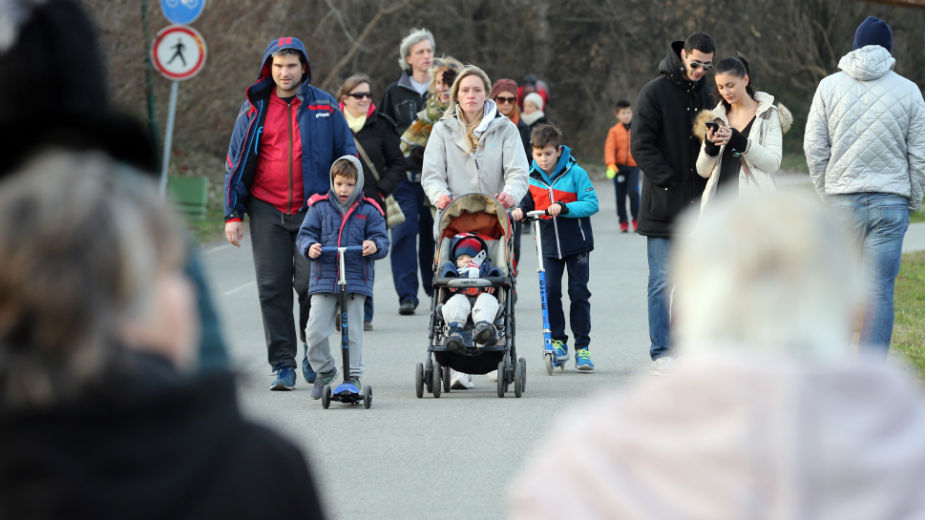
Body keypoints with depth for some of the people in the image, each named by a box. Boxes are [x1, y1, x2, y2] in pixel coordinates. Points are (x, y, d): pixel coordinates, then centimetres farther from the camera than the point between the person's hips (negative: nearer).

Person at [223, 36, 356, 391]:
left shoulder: (325, 107, 6)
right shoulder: (254, 109, 8)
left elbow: (347, 157, 13)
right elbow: (236, 163, 11)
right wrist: (233, 213, 6)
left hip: (313, 210, -1)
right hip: (267, 211, 1)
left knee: (310, 283, -9)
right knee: (272, 288, -1)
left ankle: (313, 352, 14)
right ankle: (283, 365, 6)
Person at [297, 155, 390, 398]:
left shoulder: (368, 211, 4)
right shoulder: (319, 207, 6)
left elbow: (381, 240, 3)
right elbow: (306, 233, 6)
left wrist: (374, 246, -20)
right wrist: (309, 247, -15)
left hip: (356, 280, -1)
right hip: (324, 278, 1)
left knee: (353, 330, 1)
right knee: (315, 331, -5)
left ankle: (354, 376, 13)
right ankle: (324, 371, 17)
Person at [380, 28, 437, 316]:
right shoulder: (395, 92, 7)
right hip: (404, 173, -1)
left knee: (433, 231, 6)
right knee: (405, 230, -8)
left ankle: (435, 287, 22)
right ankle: (407, 294, -7)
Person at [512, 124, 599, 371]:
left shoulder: (575, 173, -9)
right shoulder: (531, 177, 2)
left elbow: (591, 204, -13)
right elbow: (527, 202, 15)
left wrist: (563, 208, -25)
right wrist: (519, 211, -8)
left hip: (576, 243, -3)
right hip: (549, 246, 3)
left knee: (579, 294, 0)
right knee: (550, 292, -3)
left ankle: (582, 347, 6)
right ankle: (557, 341, 12)